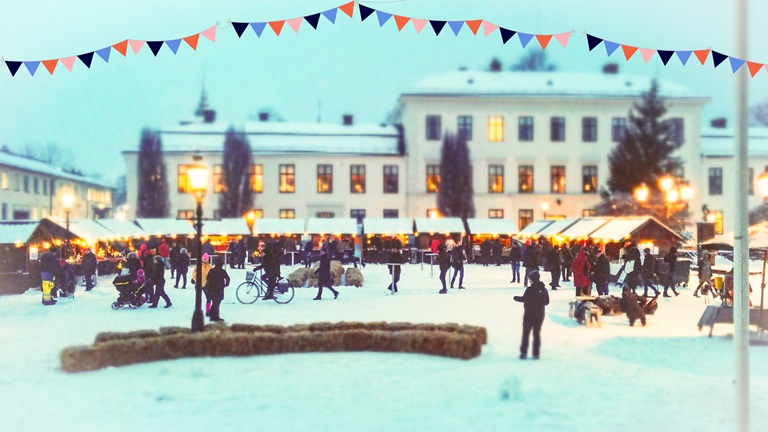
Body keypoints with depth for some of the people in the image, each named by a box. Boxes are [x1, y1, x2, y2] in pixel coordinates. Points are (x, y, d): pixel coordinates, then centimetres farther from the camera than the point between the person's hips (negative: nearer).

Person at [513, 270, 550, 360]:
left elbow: (524, 299, -11)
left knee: (525, 333, 5)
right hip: (539, 315, 4)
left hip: (529, 315, -4)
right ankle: (536, 353, 11)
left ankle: (524, 353, 3)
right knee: (537, 334, 11)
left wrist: (516, 298, 6)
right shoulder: (544, 289, -1)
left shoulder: (530, 289, -17)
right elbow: (547, 302, 4)